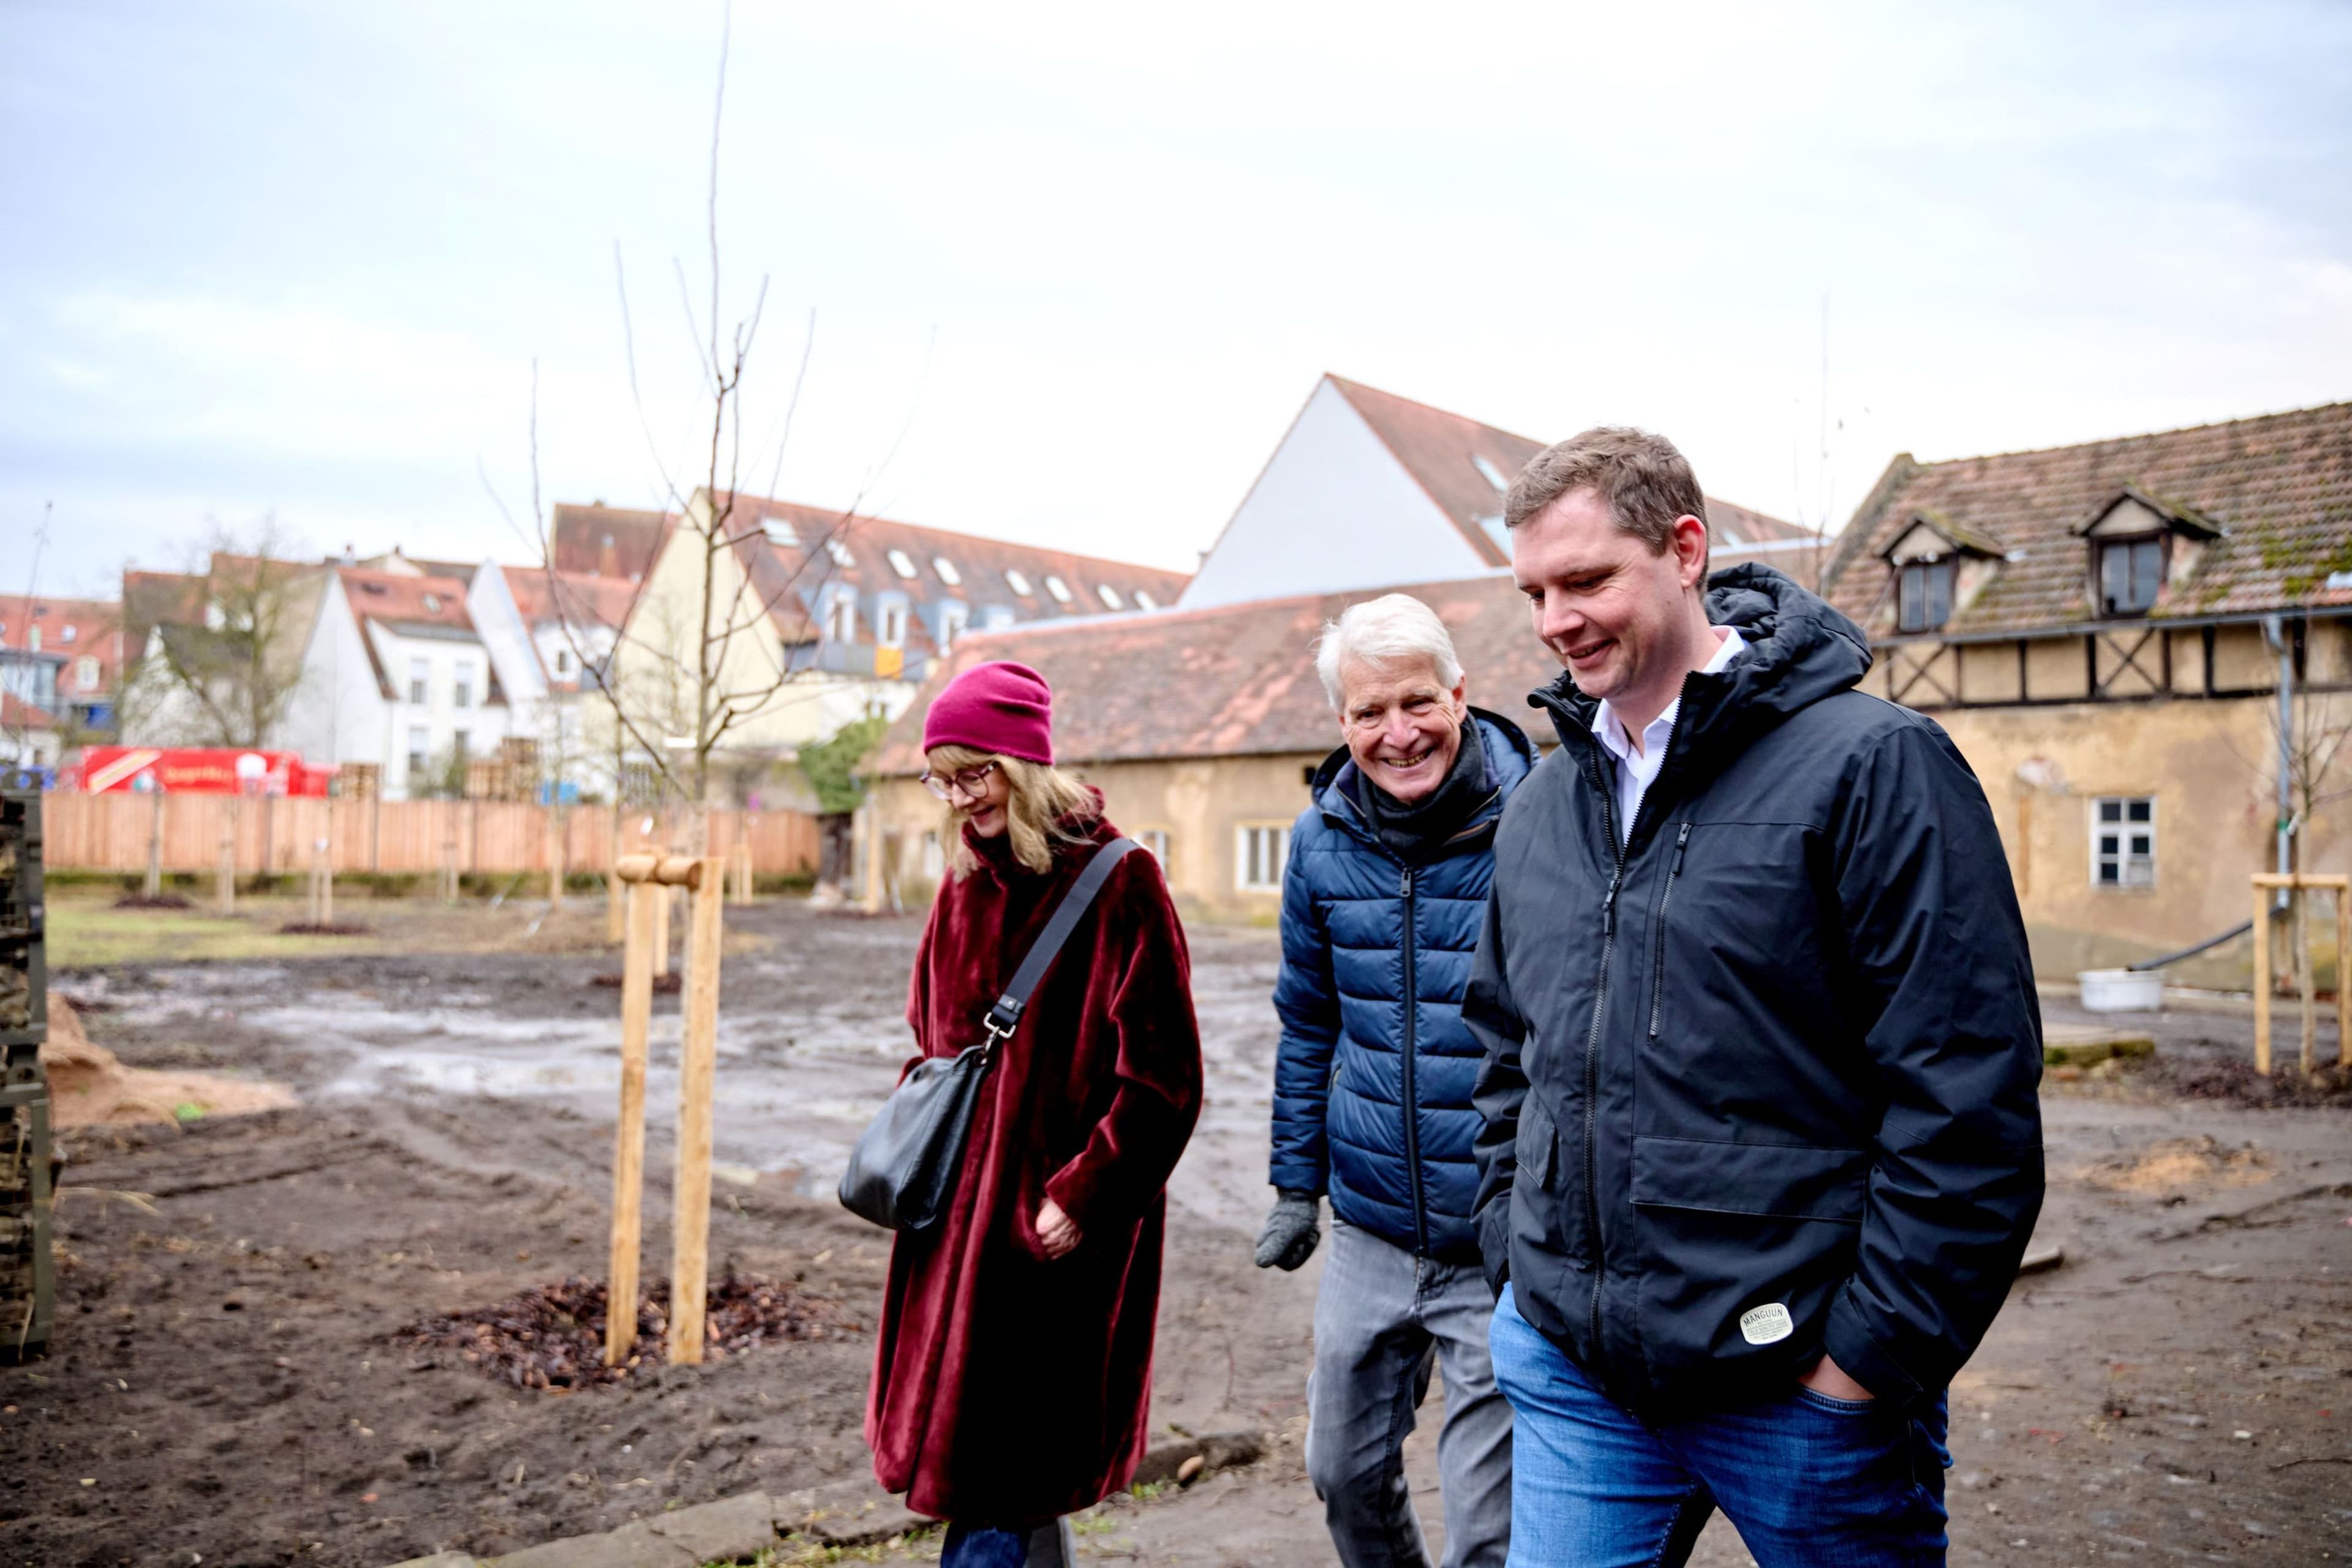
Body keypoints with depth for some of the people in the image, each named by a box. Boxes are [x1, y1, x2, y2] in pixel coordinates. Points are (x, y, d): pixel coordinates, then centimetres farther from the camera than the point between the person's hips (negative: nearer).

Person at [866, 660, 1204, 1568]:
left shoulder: (1117, 881, -12)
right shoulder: (965, 885, 9)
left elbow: (1161, 1074, -13)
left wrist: (1084, 1193, -16)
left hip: (1057, 1223, -6)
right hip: (961, 1207, 7)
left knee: (995, 1466, -1)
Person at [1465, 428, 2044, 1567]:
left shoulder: (1870, 765, -11)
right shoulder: (1540, 807, 8)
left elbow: (1970, 1105, -14)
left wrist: (1868, 1356, -13)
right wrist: (1516, 1258, 10)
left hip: (1797, 1388, -4)